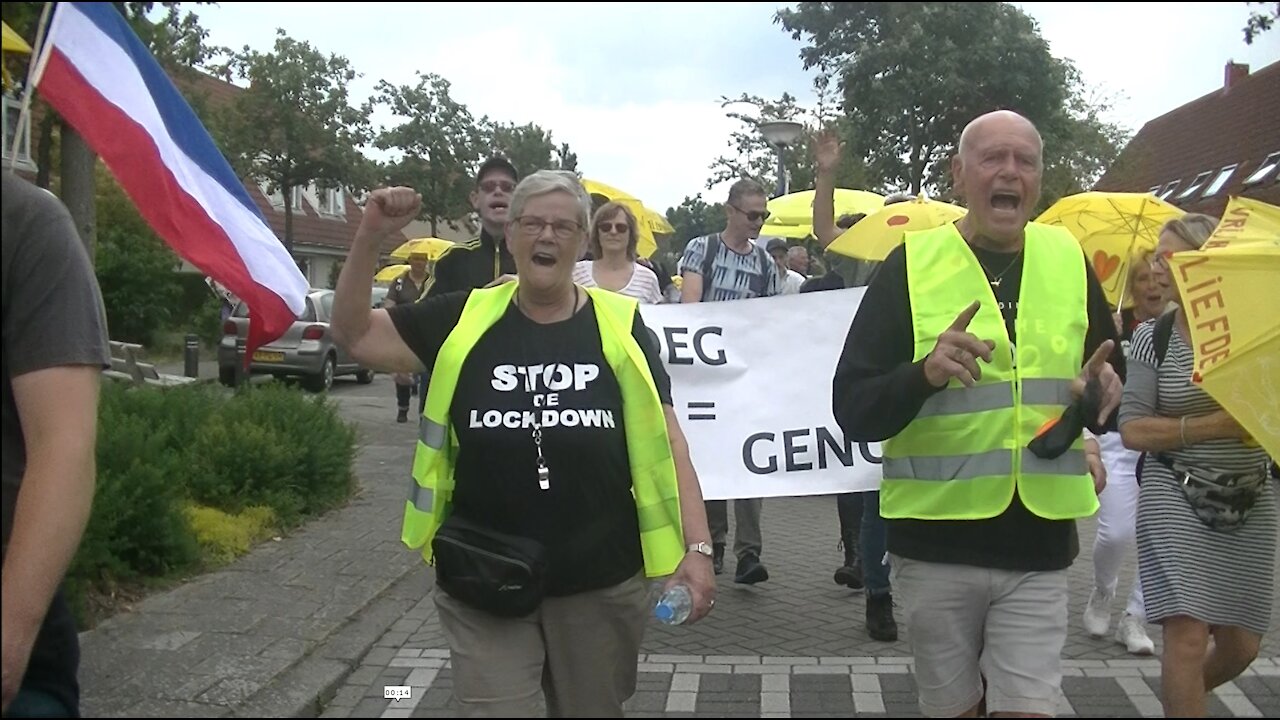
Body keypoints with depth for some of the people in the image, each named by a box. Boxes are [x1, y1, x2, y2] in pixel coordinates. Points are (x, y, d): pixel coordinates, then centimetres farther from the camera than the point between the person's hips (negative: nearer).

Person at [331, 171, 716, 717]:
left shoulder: (619, 326, -3)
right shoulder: (465, 319, -1)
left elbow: (665, 439, -4)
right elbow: (355, 335, 4)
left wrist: (697, 547, -12)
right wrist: (369, 238, -9)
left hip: (602, 583, 0)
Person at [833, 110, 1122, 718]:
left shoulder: (1069, 260, 4)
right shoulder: (910, 266, -5)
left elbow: (1110, 380, 15)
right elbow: (852, 411, -8)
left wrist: (1104, 393, -9)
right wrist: (924, 373, -27)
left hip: (1039, 549, 2)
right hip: (935, 545, -1)